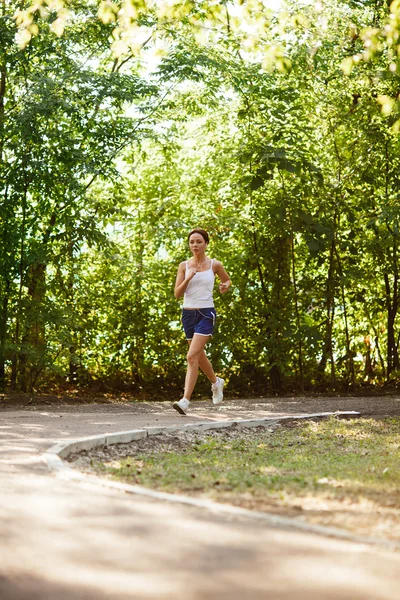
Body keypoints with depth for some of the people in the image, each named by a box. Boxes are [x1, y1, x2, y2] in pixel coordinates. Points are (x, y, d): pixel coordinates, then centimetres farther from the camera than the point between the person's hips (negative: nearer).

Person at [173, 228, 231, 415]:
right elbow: (177, 293, -1)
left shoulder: (215, 265, -1)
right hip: (188, 313, 4)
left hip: (206, 313, -4)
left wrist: (225, 286, -4)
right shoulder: (184, 265, 3)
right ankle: (216, 382, 47)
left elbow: (227, 279, 19)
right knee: (200, 356, 19)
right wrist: (189, 277, -16)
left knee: (192, 356, -17)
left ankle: (185, 401, -21)